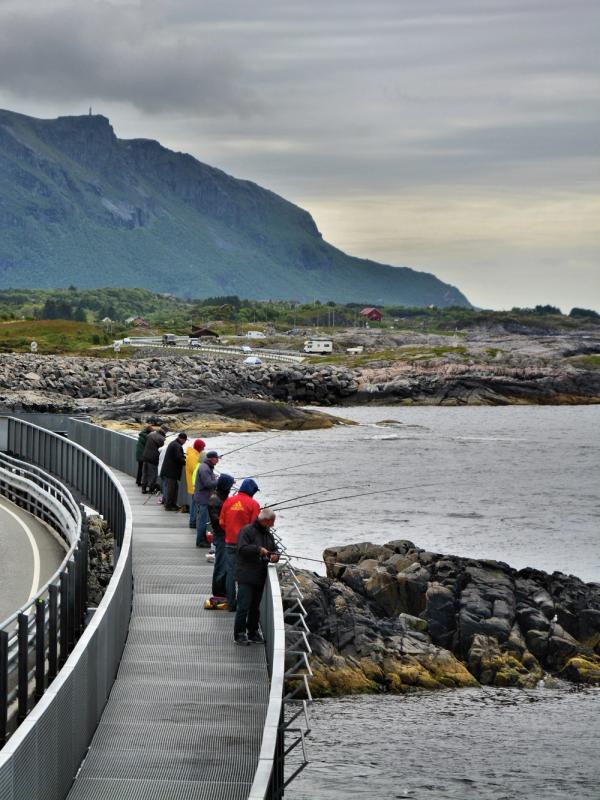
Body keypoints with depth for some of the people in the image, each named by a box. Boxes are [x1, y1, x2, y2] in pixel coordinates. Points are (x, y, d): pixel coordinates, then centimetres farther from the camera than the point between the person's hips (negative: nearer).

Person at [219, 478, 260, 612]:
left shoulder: (228, 502, 2)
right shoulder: (253, 504, -9)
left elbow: (222, 523, 7)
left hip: (230, 542, 3)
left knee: (231, 572, 10)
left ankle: (231, 603, 13)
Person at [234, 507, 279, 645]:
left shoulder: (268, 534, 16)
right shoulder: (247, 531, -8)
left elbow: (274, 549, 22)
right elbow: (242, 548, -18)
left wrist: (275, 556, -1)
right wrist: (258, 549, -22)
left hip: (260, 577, 8)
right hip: (246, 576, -8)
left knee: (255, 607, 14)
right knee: (244, 606, -8)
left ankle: (253, 632, 22)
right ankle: (240, 633, -2)